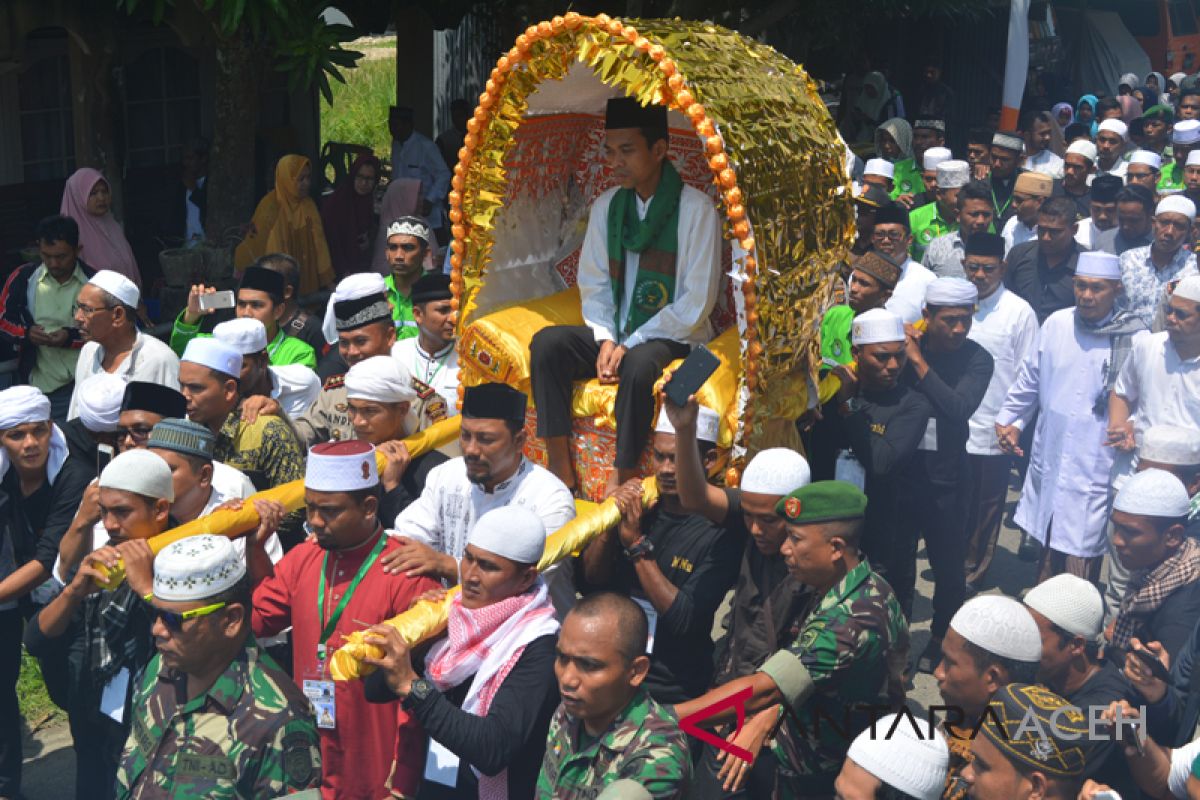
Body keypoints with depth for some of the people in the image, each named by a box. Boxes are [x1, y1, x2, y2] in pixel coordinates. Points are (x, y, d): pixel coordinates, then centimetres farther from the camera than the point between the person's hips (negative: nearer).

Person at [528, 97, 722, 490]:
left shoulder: (696, 209, -11)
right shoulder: (606, 206, 7)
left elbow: (695, 304, -13)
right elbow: (594, 285, 10)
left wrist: (630, 345, -16)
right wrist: (606, 341, -9)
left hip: (674, 339, -6)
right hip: (614, 335, 6)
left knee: (638, 365, -37)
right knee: (547, 342, -19)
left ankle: (625, 483, -27)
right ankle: (560, 472, -19)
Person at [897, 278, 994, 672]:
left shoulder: (976, 359, -9)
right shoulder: (906, 346, -5)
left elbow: (959, 409, -25)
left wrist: (919, 362, -23)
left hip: (944, 480, -1)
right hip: (901, 473, 1)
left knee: (948, 568, 8)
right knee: (897, 564, 13)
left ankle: (941, 642, 31)